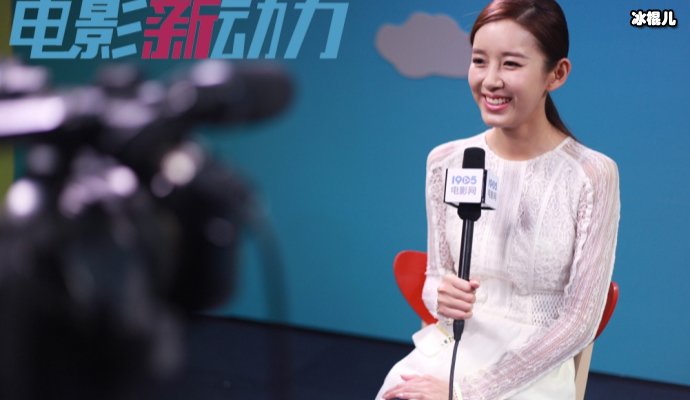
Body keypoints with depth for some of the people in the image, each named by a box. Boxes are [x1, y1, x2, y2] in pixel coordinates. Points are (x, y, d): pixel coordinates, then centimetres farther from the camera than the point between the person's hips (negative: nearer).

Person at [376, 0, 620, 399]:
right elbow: (435, 275, 9)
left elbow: (579, 321, -10)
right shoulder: (446, 162, -1)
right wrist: (440, 294, -16)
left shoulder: (591, 176, -12)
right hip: (446, 352, 3)